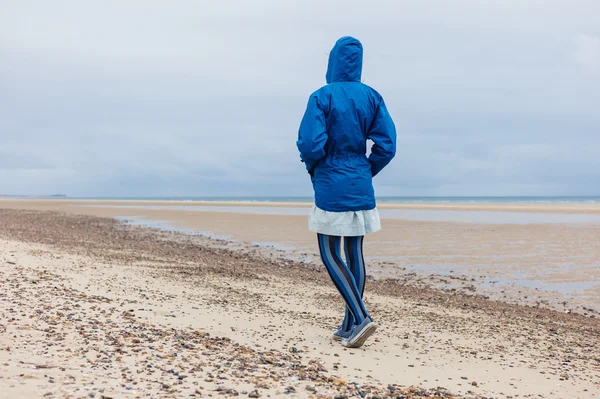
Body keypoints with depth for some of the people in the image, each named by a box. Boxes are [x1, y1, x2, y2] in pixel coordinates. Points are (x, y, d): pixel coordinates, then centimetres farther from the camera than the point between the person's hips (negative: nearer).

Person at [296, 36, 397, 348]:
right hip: (361, 187, 5)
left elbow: (310, 144, -18)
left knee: (330, 254, 3)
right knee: (355, 251, 10)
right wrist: (366, 171, 13)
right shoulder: (371, 97, 4)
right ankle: (349, 326, 16)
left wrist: (312, 167, 4)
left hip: (331, 186, -5)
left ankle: (361, 317, -11)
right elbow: (386, 145, 0)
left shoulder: (322, 97, -10)